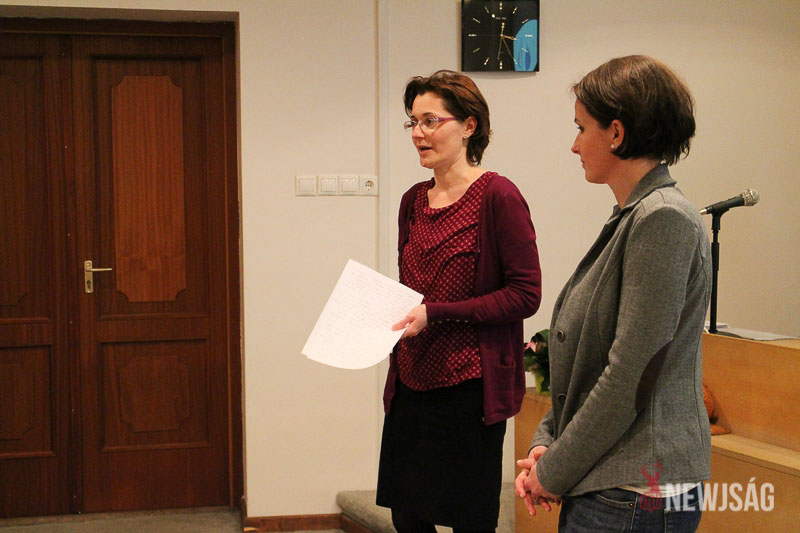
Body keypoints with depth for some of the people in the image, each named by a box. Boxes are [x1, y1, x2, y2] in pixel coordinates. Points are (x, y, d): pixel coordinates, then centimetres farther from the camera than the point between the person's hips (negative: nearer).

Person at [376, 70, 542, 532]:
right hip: (413, 381, 7)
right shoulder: (414, 201, 11)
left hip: (470, 386, -7)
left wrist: (436, 315, -19)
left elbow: (526, 294, -15)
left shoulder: (497, 196, -10)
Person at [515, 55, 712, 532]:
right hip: (602, 486, 8)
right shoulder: (630, 218, 12)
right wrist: (546, 443, 6)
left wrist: (554, 473, -11)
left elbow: (630, 376, -19)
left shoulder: (663, 220, -16)